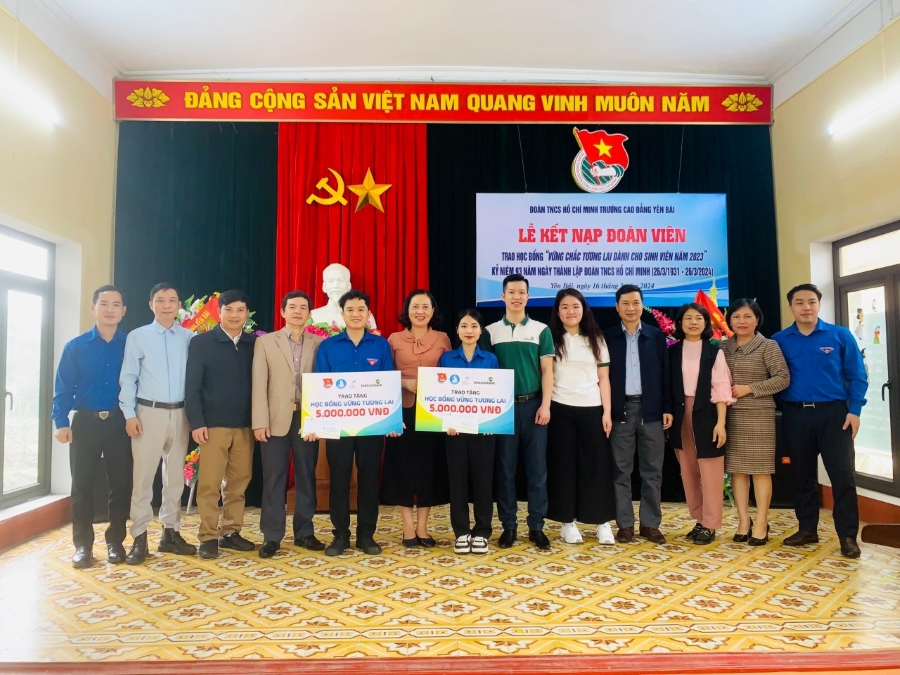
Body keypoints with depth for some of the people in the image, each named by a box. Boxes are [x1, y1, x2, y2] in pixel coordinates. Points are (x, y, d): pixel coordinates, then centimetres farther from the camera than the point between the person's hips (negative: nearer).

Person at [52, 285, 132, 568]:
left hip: (120, 423, 0)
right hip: (85, 422, 0)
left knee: (121, 483, 7)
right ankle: (83, 544, 19)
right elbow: (63, 388, 0)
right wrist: (61, 422, -9)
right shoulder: (75, 347, 1)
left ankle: (115, 541, 21)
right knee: (82, 485, 7)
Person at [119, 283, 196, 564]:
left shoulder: (189, 338, 3)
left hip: (180, 414, 2)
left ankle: (170, 533, 22)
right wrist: (129, 414, -8)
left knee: (175, 476, 10)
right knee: (143, 475, 0)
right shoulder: (137, 337, 0)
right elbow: (128, 378, -1)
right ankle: (139, 538, 10)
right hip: (149, 412, -2)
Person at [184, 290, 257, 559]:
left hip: (245, 424, 3)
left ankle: (231, 532, 20)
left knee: (239, 482, 8)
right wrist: (196, 422, -10)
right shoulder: (201, 343, 0)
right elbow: (192, 386, -3)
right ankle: (208, 537, 11)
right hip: (213, 424, -3)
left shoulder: (255, 343, 7)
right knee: (209, 483, 1)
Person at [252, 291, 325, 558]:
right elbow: (259, 384, 0)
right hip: (276, 419, -1)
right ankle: (272, 536, 14)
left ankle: (304, 532, 20)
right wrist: (260, 421, -8)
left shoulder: (320, 343, 6)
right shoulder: (265, 342, 5)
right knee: (274, 478, 4)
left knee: (306, 477, 8)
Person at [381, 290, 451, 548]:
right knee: (403, 464, 1)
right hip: (403, 409, -1)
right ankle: (408, 526, 13)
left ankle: (422, 526, 16)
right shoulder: (394, 339, 4)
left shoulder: (442, 339, 6)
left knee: (429, 465, 4)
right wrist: (405, 383, -14)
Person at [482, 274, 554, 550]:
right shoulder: (490, 332, 5)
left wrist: (545, 405, -6)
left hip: (533, 404, 0)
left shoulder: (541, 330, 5)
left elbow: (547, 370, 2)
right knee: (505, 467, 5)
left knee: (537, 467, 4)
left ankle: (536, 526, 13)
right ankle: (508, 525, 15)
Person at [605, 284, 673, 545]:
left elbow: (665, 374, 5)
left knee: (652, 471, 7)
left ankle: (650, 523, 18)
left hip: (651, 409, 1)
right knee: (621, 471, 4)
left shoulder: (657, 335, 6)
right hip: (620, 410, -1)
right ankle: (625, 524, 14)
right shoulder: (608, 337, 2)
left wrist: (668, 408, -1)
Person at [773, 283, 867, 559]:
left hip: (833, 413, -1)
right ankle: (807, 529, 23)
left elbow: (857, 376, 1)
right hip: (796, 415, 2)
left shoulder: (840, 335, 0)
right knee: (802, 475, 11)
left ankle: (848, 536, 11)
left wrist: (854, 410, -7)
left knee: (842, 475, -1)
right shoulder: (779, 341, 3)